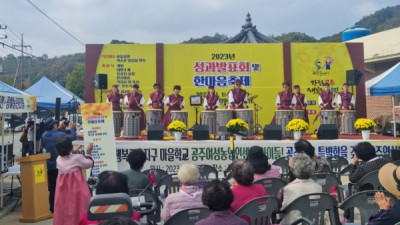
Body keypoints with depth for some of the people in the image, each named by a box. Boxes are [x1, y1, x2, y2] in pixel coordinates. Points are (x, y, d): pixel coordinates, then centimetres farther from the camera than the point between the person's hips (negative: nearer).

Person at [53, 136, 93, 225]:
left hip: (63, 190, 5)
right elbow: (89, 163, -1)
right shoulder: (77, 158, -16)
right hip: (76, 188, -5)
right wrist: (88, 152, 9)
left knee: (64, 209, 12)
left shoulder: (59, 159, -1)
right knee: (77, 208, 4)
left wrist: (73, 152, 24)